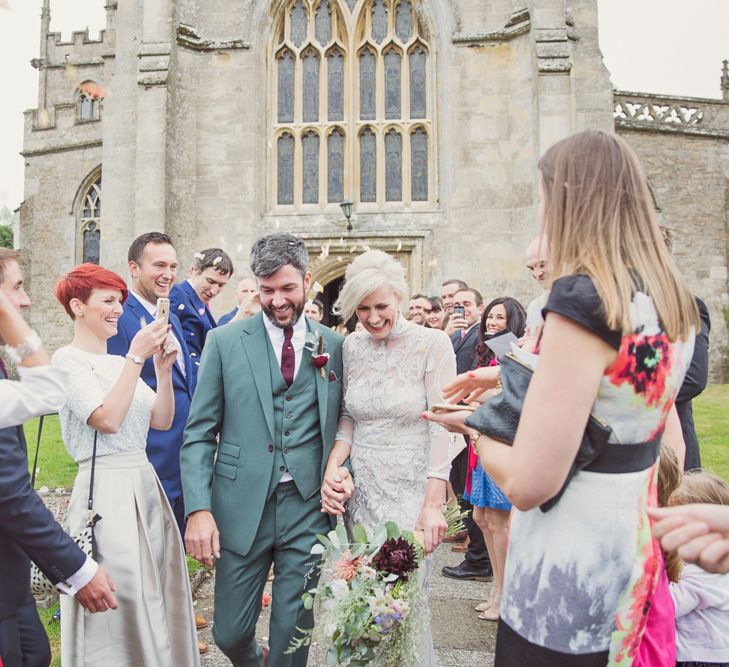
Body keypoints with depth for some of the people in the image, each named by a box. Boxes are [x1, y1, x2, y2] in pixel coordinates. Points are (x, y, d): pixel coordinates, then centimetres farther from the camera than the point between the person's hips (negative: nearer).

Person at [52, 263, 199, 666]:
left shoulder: (120, 362, 13)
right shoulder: (68, 360, -7)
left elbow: (162, 421, 8)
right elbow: (108, 420, -20)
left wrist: (163, 369, -4)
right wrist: (136, 357, -18)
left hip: (145, 483, 7)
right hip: (107, 491, -7)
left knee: (155, 599, 15)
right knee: (125, 606, 1)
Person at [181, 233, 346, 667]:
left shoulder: (335, 346, 4)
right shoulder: (225, 341, 0)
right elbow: (200, 433, -1)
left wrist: (345, 469, -8)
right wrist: (199, 509, -8)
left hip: (309, 506, 0)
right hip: (242, 506, 0)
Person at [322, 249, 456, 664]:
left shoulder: (433, 344, -10)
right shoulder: (352, 347, 3)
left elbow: (441, 427, -11)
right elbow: (348, 419, 8)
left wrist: (434, 504, -15)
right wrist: (332, 468, -9)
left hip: (411, 490, -4)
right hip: (361, 489, 4)